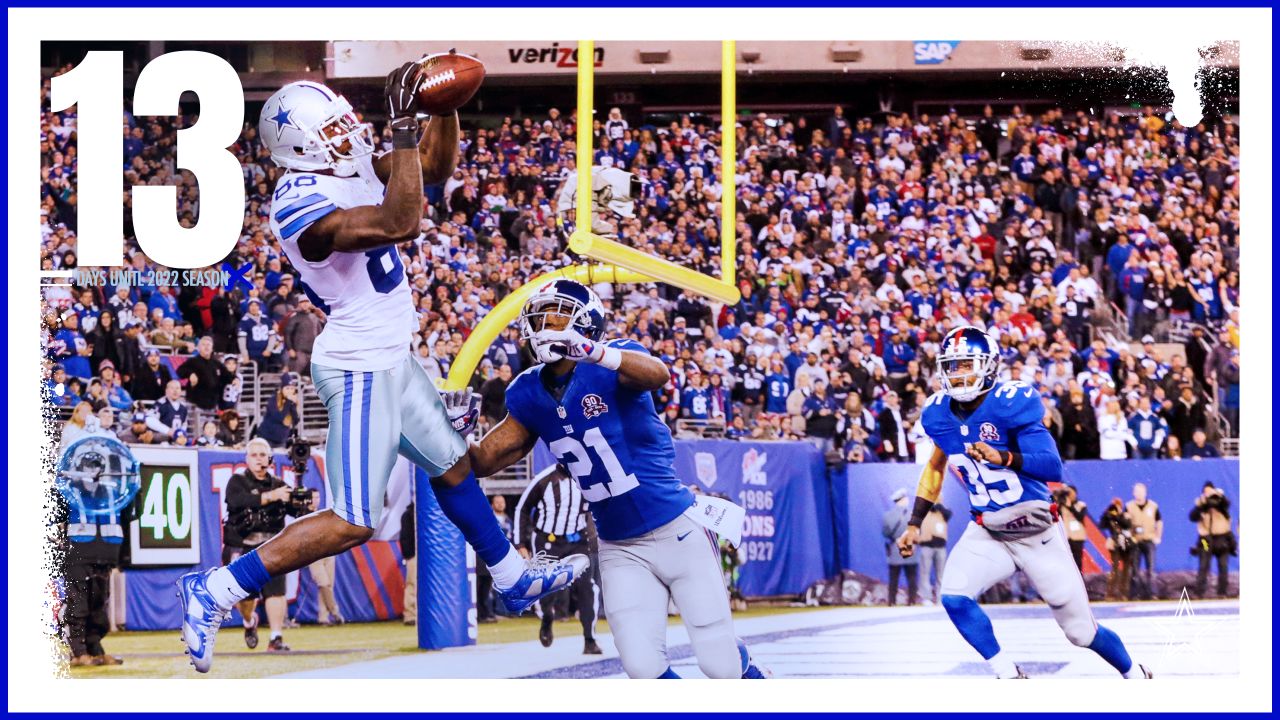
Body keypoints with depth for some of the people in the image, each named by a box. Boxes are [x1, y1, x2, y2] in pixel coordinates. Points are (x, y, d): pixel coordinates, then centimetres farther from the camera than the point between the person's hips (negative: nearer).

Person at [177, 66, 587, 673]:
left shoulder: (350, 169, 0)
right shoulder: (302, 207, -28)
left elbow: (435, 166, 11)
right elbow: (399, 226, -39)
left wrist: (445, 105, -6)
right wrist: (405, 124, -38)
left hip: (388, 359, 10)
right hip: (360, 372, -10)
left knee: (451, 466, 25)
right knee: (351, 523, -9)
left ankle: (513, 580, 43)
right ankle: (215, 590, -4)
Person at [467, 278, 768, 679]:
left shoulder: (610, 365, -14)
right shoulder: (530, 394, 3)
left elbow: (657, 375, -38)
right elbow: (484, 461, 6)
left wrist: (593, 351, -54)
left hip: (676, 532, -5)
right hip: (621, 551, 5)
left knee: (721, 665, -2)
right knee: (644, 668, -8)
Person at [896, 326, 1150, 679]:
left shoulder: (1011, 403, -21)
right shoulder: (941, 414, -3)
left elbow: (1053, 468, -28)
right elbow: (935, 468, 16)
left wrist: (1003, 457, -43)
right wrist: (914, 524, 11)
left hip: (1037, 532, -4)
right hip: (987, 532, 4)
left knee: (1081, 631, 5)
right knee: (954, 597, -23)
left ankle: (1135, 675, 33)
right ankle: (1009, 676, -8)